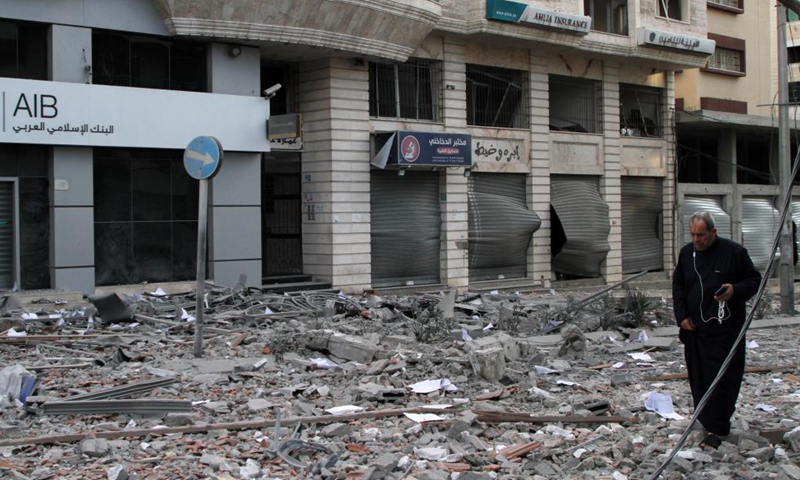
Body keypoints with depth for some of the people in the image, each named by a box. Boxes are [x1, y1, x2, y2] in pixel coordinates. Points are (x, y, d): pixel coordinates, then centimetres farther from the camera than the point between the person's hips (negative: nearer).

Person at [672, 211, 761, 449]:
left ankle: (717, 429, 1)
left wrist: (735, 291, -21)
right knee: (699, 377, 9)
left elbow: (754, 280, -1)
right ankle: (707, 421, 23)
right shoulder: (686, 253, 8)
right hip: (694, 328, 5)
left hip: (725, 329, -5)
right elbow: (678, 286, 16)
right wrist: (682, 316, 6)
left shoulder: (734, 251, -7)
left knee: (722, 379, -5)